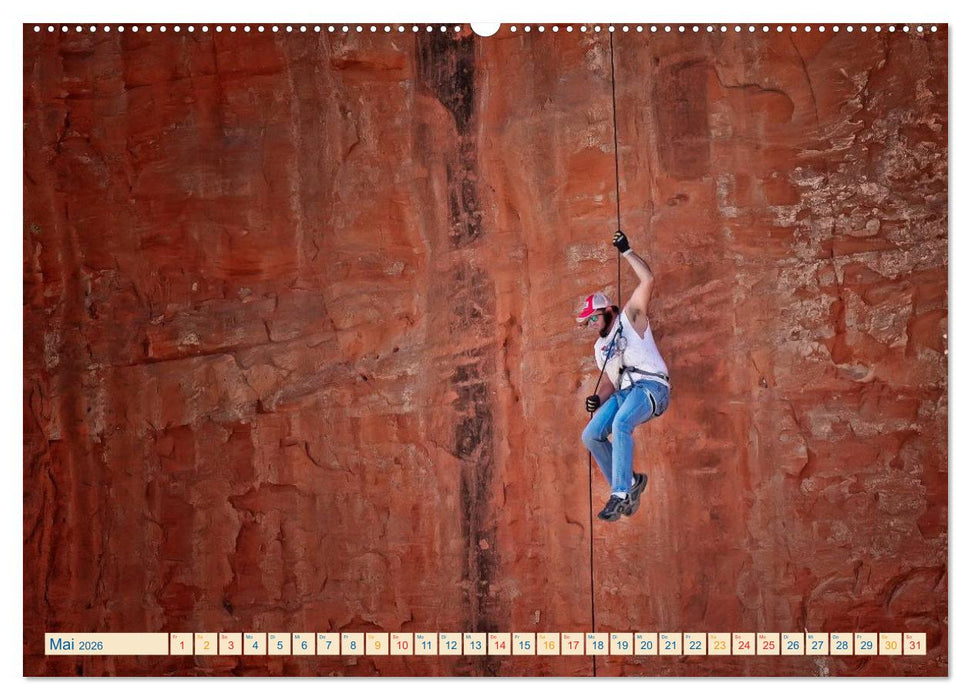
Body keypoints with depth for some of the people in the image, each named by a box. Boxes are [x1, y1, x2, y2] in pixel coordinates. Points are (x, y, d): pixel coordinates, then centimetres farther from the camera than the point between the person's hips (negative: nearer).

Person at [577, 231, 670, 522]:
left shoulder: (630, 318, 7)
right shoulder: (599, 347, 26)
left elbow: (648, 280, -4)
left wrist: (626, 252, -4)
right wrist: (599, 398, 4)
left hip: (651, 387, -8)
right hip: (623, 393, 8)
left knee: (621, 423, -34)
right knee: (592, 435, -8)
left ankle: (620, 494, -40)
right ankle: (629, 482, 3)